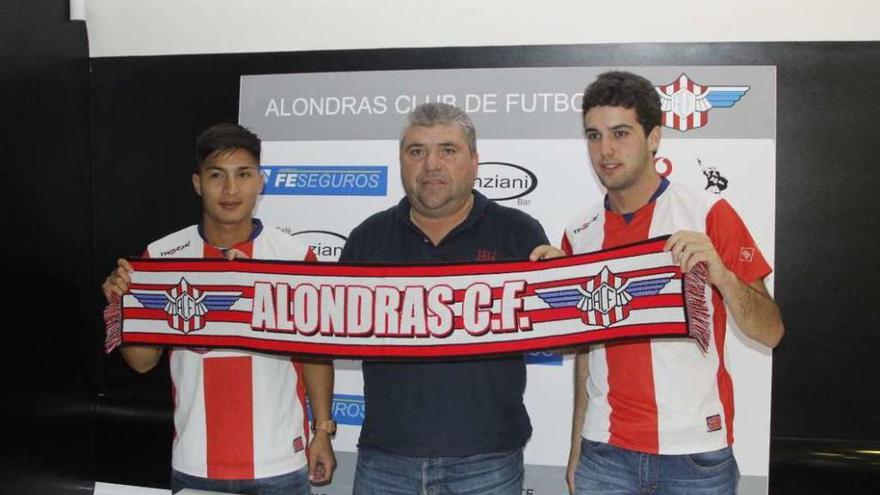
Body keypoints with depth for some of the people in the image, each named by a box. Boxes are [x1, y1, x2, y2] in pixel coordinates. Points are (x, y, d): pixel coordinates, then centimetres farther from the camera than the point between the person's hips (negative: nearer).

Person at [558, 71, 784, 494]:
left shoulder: (708, 214, -8)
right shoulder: (579, 234, 3)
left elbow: (770, 332, -9)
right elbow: (586, 347, 10)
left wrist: (719, 273, -26)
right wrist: (577, 446, 10)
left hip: (696, 454, -3)